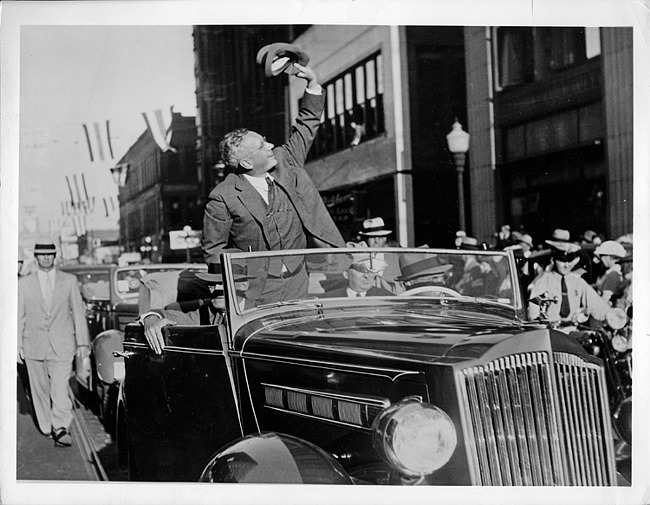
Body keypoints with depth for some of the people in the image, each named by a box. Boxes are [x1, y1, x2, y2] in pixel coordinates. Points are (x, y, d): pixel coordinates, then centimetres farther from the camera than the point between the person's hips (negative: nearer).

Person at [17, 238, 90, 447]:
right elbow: (19, 316, 7)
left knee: (60, 388, -11)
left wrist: (82, 342, 1)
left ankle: (60, 428, -8)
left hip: (62, 345, -1)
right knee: (40, 389, 10)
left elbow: (78, 312, 5)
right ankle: (47, 427, 23)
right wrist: (18, 345, 4)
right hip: (34, 346, 1)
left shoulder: (69, 281, 4)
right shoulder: (25, 283, 5)